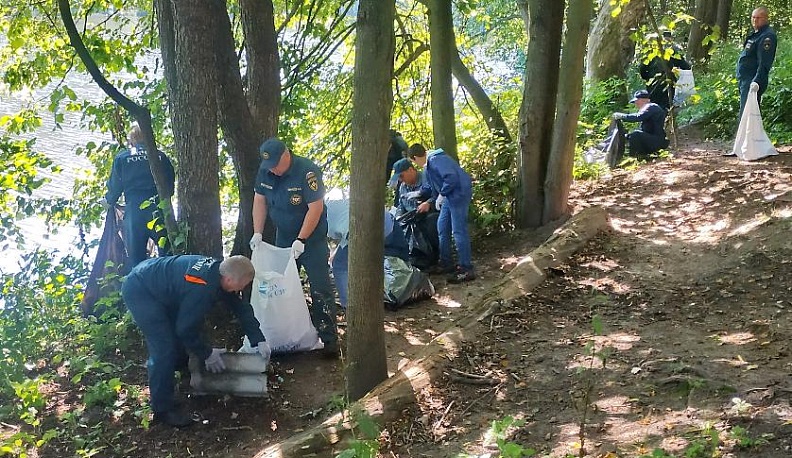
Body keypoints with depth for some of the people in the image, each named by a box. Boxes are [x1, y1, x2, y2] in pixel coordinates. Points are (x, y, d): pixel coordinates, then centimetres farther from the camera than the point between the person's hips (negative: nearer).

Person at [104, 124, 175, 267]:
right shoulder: (161, 156, 8)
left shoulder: (122, 158, 5)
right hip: (159, 210, 1)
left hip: (134, 211, -1)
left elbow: (115, 185, 6)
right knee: (167, 253, 5)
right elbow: (171, 182, 11)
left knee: (136, 257, 5)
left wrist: (109, 201, 25)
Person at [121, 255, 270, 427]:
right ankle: (162, 409, -1)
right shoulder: (202, 289, -33)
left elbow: (242, 308, 5)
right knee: (165, 349, -12)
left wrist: (259, 341, 3)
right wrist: (207, 354, -9)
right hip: (138, 290, -10)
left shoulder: (219, 271, -6)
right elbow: (186, 329, -23)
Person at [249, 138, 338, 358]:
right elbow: (260, 201, 3)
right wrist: (257, 233, -4)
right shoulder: (265, 171, -5)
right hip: (283, 236, 6)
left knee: (320, 288, -7)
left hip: (311, 237, -6)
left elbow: (315, 207, -24)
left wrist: (301, 240, -24)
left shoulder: (307, 171, -24)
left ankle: (328, 338, -4)